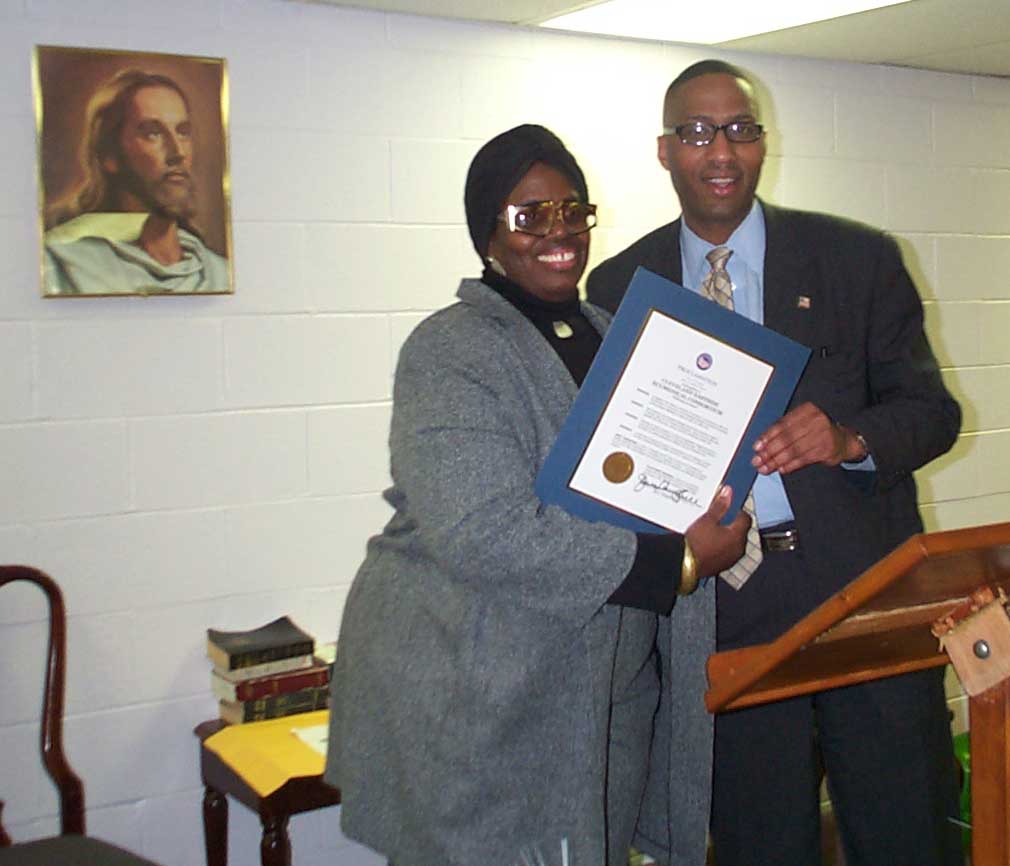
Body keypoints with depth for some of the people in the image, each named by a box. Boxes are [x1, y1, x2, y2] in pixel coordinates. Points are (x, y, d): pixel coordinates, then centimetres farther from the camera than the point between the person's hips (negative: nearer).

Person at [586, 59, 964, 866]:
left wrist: (849, 435, -19)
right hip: (724, 608, 1)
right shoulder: (619, 286, 5)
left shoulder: (859, 258, 2)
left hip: (865, 587, 0)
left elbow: (932, 408, 2)